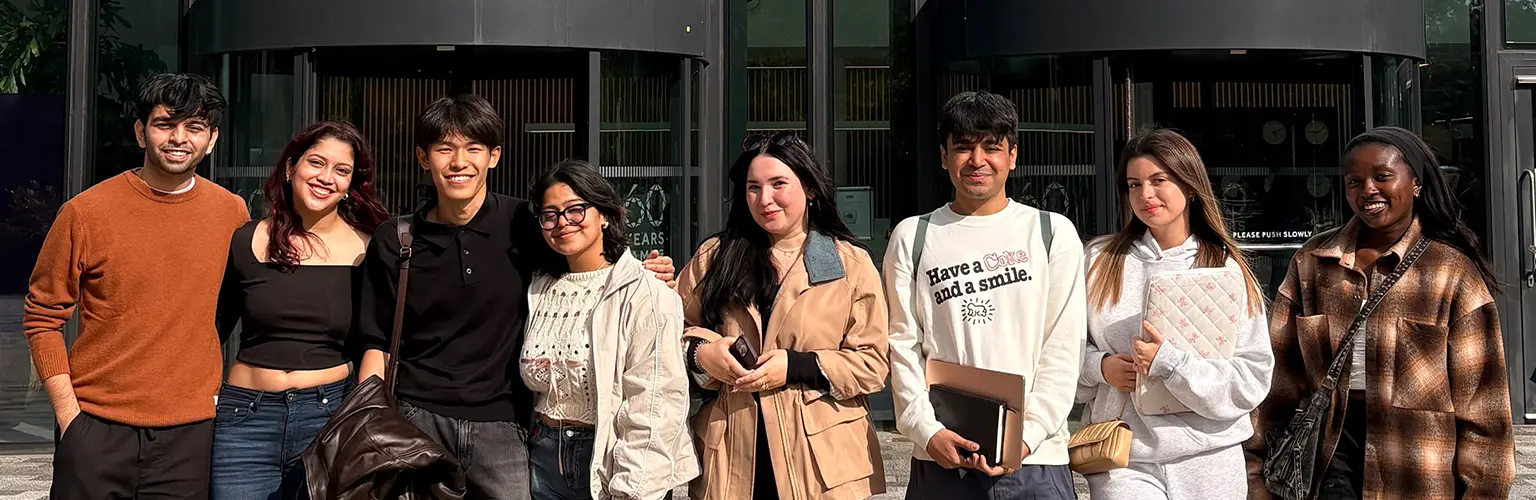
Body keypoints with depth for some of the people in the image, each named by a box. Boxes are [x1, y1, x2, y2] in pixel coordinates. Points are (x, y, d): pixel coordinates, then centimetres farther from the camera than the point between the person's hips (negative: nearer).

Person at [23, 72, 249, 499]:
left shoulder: (232, 213, 3)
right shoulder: (87, 212, -4)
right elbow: (42, 317, 2)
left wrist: (219, 391, 9)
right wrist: (68, 414, -4)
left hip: (189, 431, 2)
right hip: (97, 428, -2)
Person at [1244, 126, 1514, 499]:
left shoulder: (1451, 272, -3)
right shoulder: (1311, 263, 4)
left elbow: (1479, 398, -3)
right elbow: (1279, 370, 5)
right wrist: (1257, 462, 3)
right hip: (1332, 440, 1)